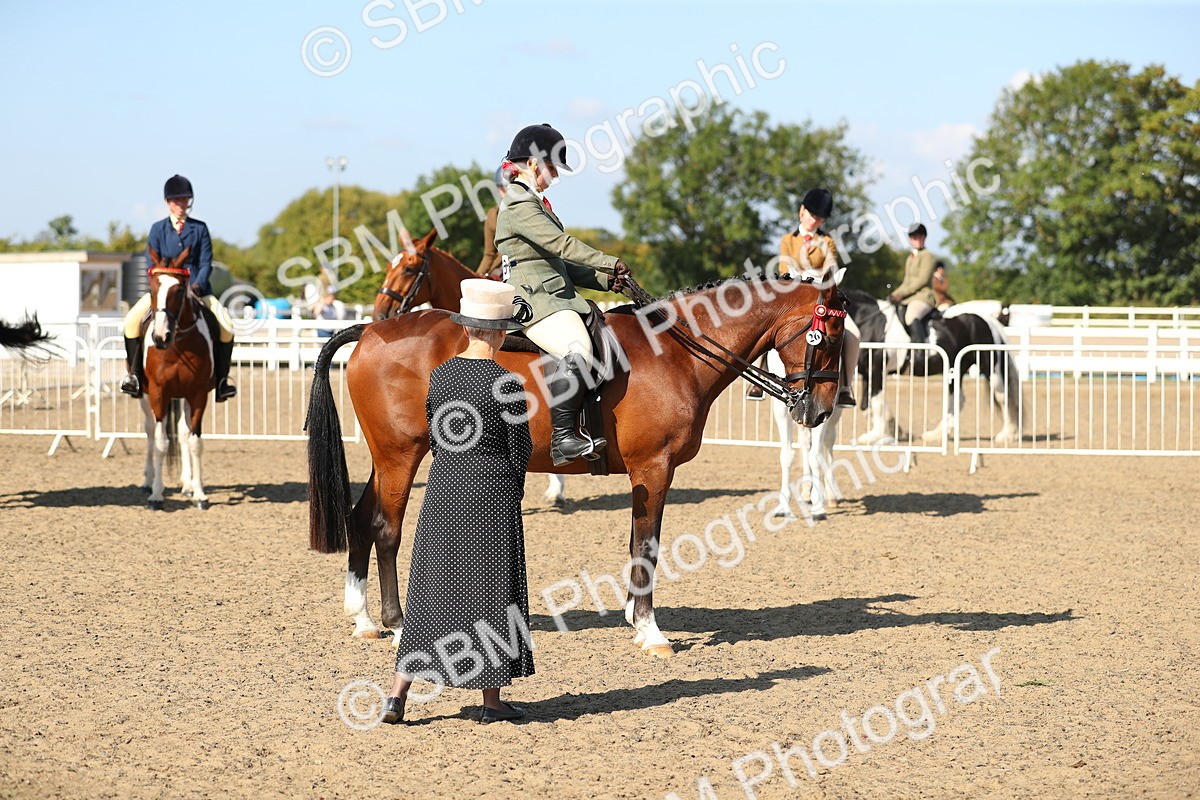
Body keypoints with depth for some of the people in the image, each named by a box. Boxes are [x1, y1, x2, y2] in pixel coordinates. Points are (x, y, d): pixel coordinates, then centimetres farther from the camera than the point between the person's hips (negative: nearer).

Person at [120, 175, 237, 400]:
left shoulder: (199, 228, 7)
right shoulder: (158, 229, 7)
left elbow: (206, 263, 2)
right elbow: (152, 264, 3)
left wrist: (197, 286, -16)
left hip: (196, 289, 0)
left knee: (226, 326, -21)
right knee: (132, 319, -24)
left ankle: (221, 378, -6)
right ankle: (133, 372, -11)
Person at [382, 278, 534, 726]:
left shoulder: (439, 376, 1)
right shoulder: (507, 385, -12)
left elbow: (434, 438, 8)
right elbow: (520, 450, -5)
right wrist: (512, 491, 12)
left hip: (442, 489, 4)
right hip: (492, 494, -4)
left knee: (429, 588, 10)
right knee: (490, 591, 6)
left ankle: (398, 693, 5)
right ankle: (492, 702, 12)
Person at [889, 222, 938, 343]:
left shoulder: (927, 256, -2)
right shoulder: (910, 258, 23)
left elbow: (922, 280, -12)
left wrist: (902, 293, -15)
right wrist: (894, 295, 11)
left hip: (923, 296, -9)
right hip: (908, 299, 9)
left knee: (911, 317, -38)